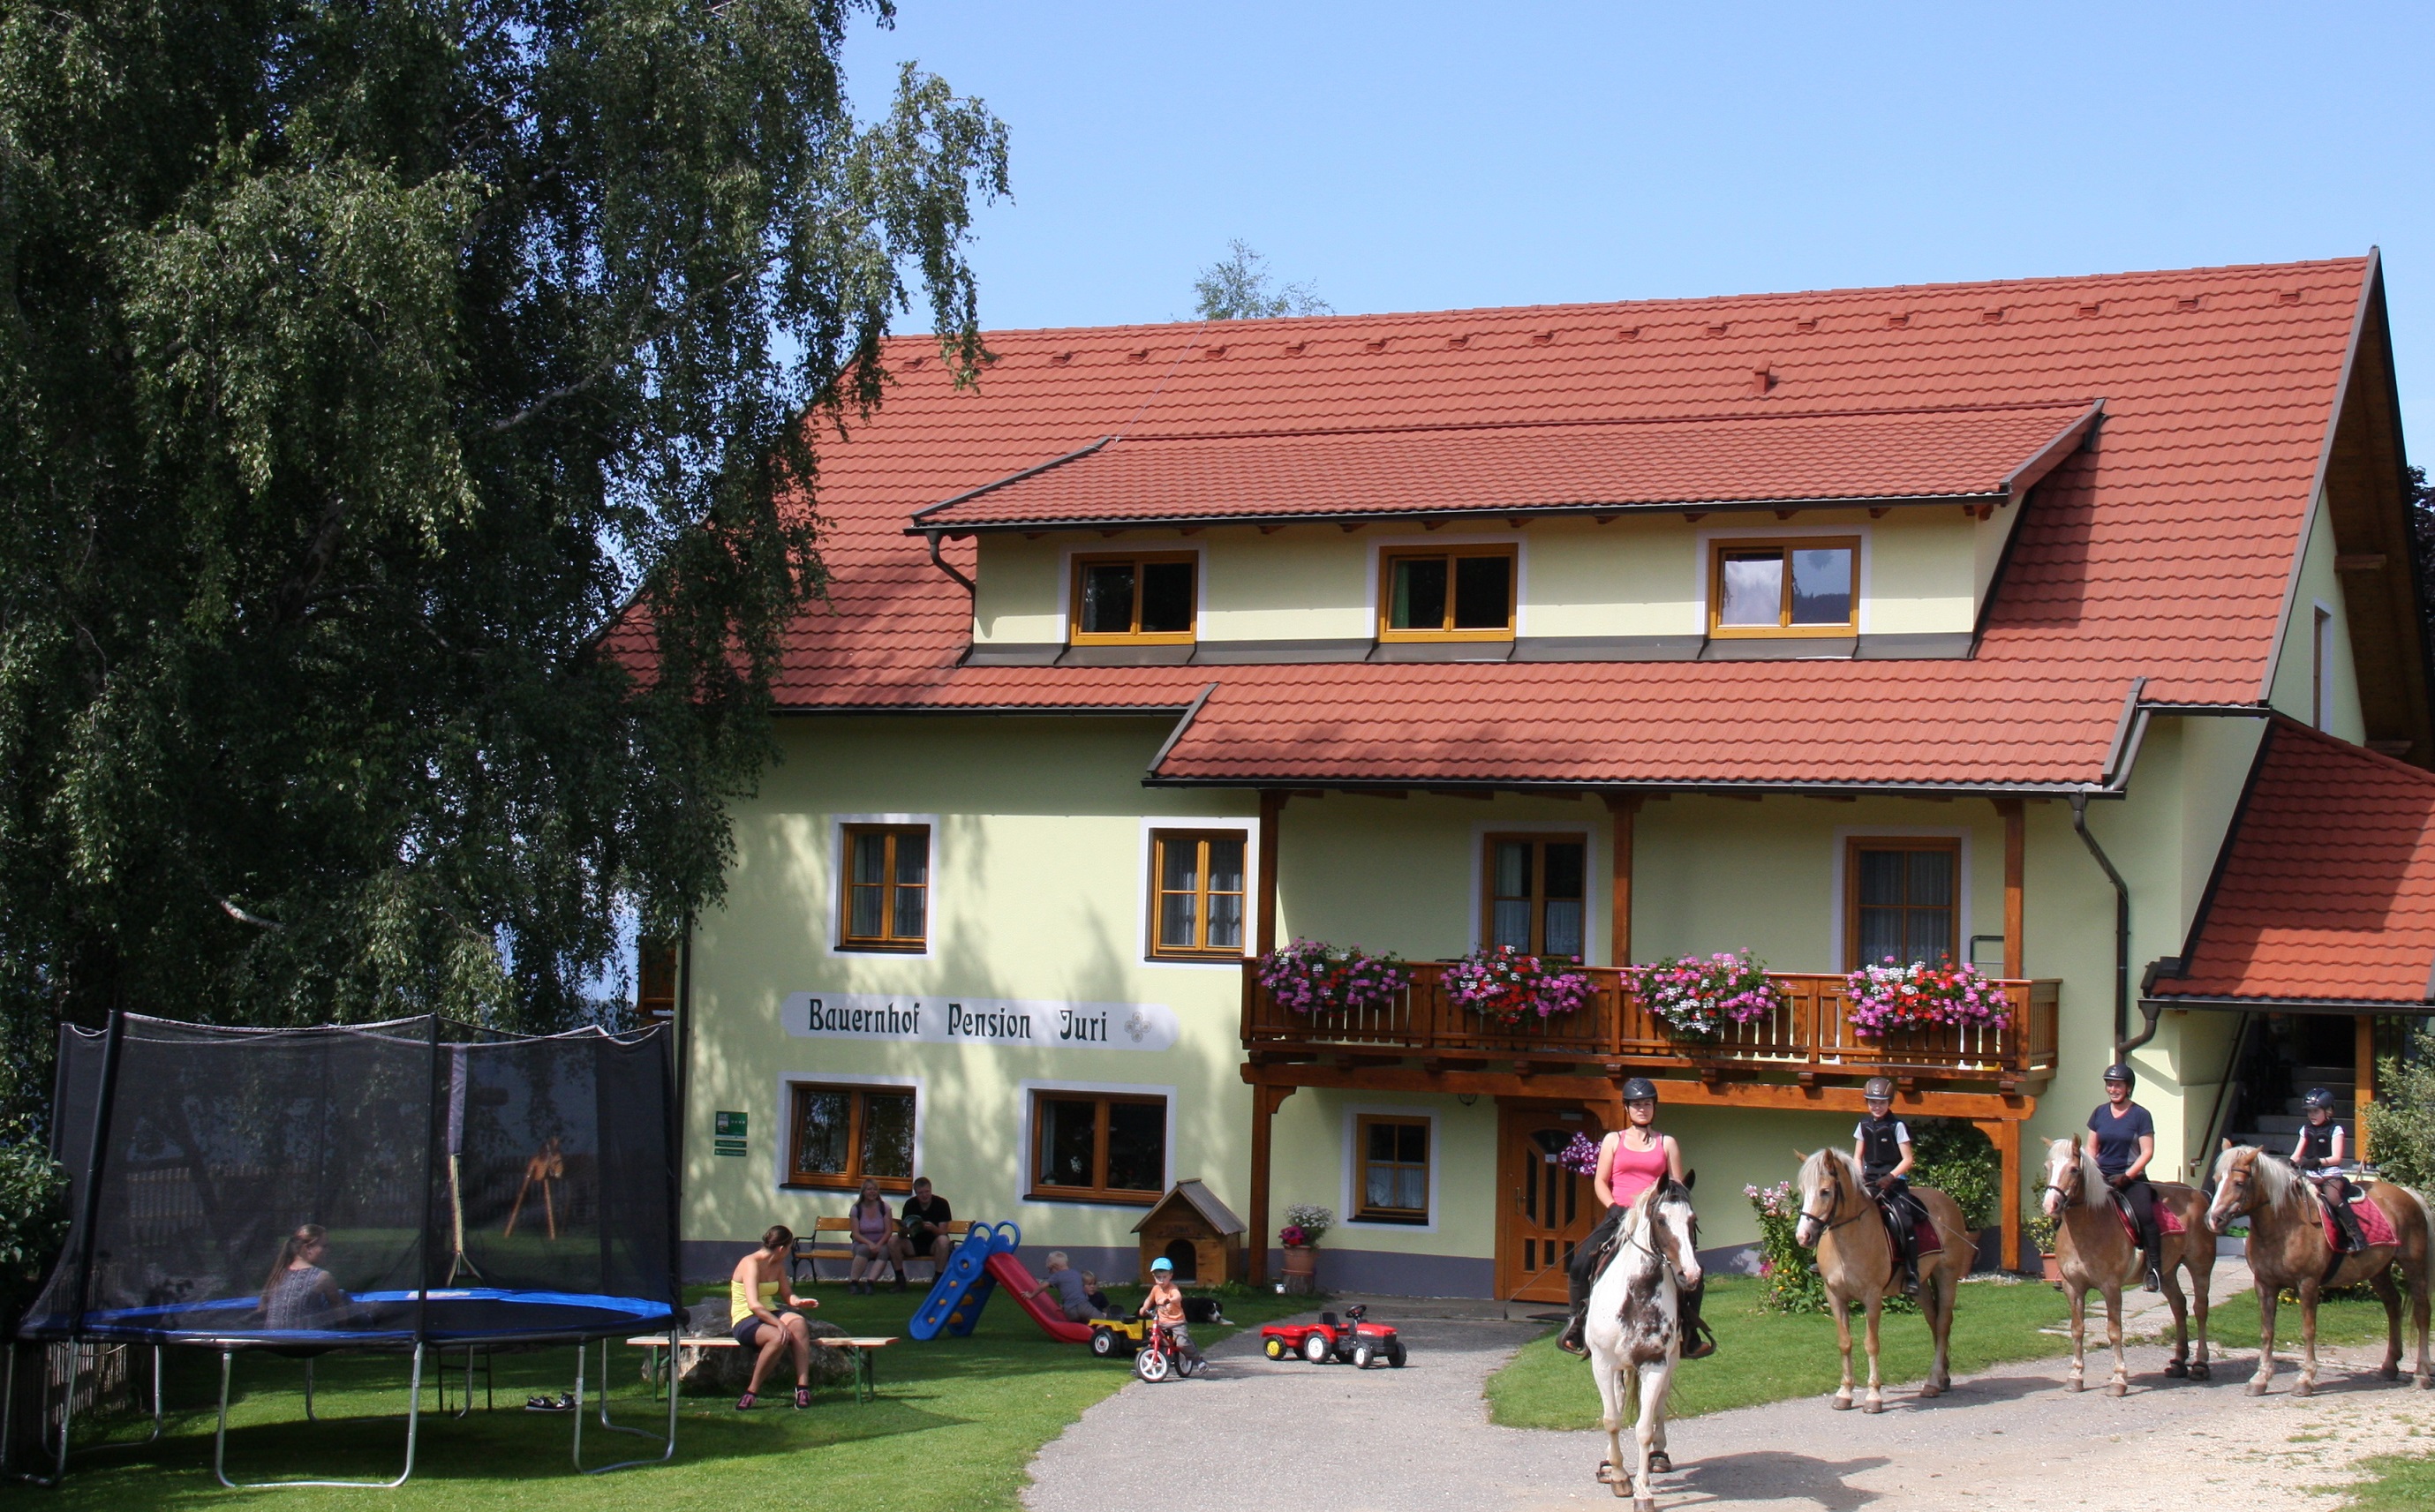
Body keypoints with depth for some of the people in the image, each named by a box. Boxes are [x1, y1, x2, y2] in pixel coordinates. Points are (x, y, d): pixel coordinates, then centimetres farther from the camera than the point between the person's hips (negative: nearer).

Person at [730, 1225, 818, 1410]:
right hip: (746, 1321, -7)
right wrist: (779, 1323, -35)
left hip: (769, 1315, 7)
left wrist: (799, 1302, -3)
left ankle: (803, 1386, -30)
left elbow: (787, 1296, 21)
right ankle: (752, 1391, -21)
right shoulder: (751, 1263, -15)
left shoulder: (778, 1266, 10)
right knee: (779, 1337, -37)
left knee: (798, 1322, -27)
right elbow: (753, 1305, -26)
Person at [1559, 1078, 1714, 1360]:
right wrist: (1614, 1208, -8)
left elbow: (1677, 1187, 10)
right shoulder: (1614, 1140, 11)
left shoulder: (1667, 1143, 11)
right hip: (1618, 1217, 0)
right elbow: (1600, 1181, 8)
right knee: (1581, 1262, -19)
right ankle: (1577, 1324, -2)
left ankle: (1691, 1332, -2)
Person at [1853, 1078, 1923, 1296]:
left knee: (1904, 1222, -22)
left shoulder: (1897, 1126, -3)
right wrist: (1859, 1175, -4)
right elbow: (1857, 1157, 16)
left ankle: (1911, 1275, -19)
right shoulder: (1864, 1126, 11)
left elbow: (1907, 1160, -5)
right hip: (1869, 1180, 5)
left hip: (1893, 1181, -5)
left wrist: (1891, 1177, -19)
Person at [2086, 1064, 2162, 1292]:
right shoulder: (2100, 1113, 10)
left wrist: (2127, 1176, -17)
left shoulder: (2140, 1115, -3)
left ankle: (2155, 1269, -21)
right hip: (2102, 1177, 4)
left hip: (2132, 1177, -4)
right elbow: (2091, 1148, 15)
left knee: (2144, 1215, -28)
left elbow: (2147, 1152, -7)